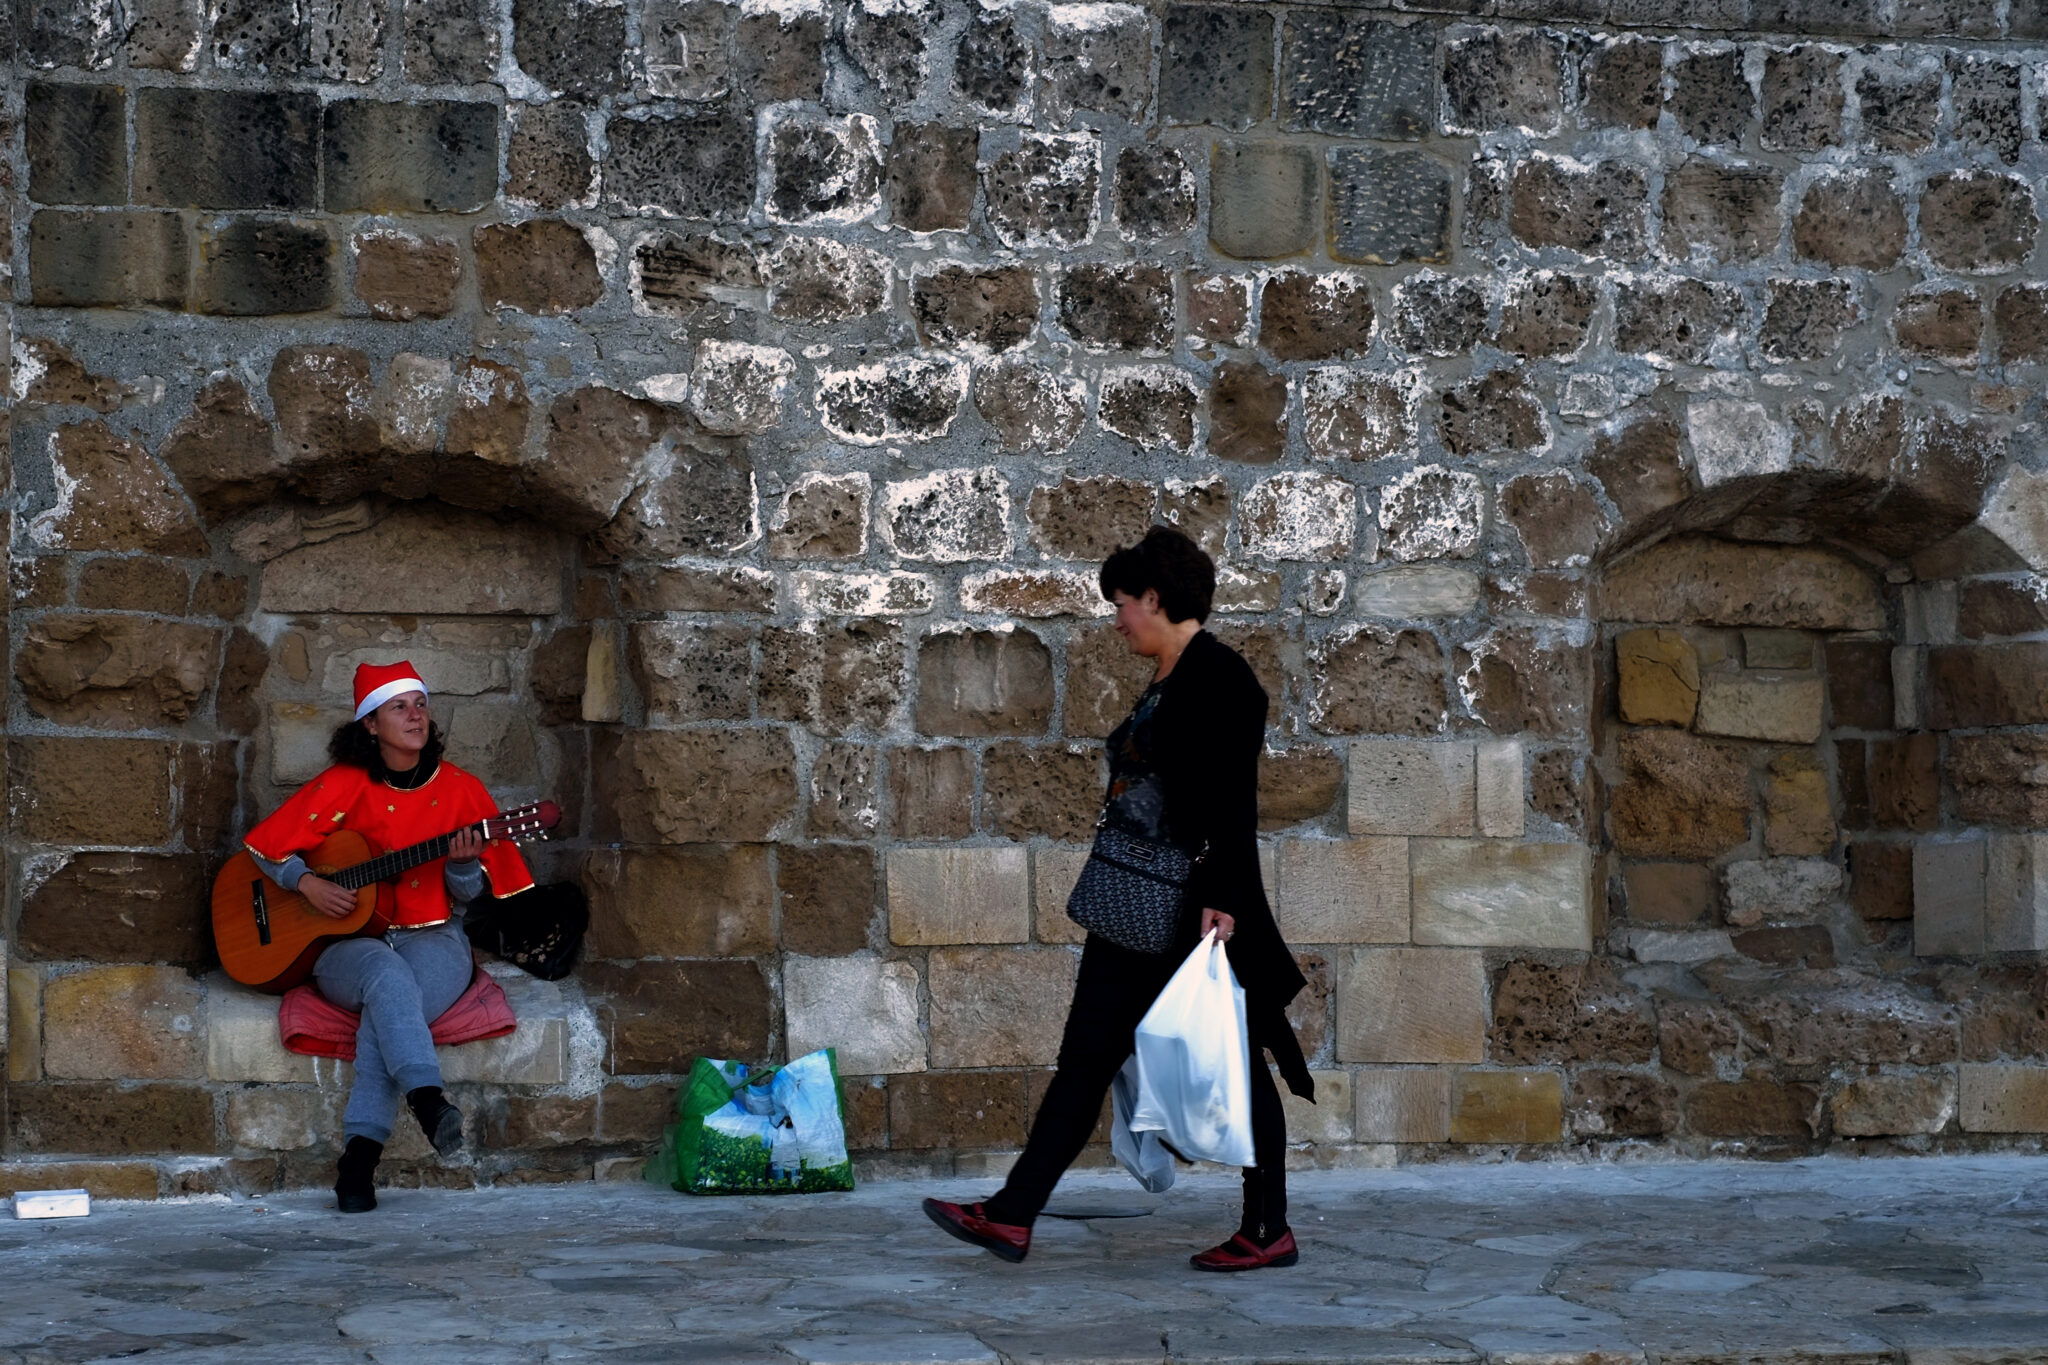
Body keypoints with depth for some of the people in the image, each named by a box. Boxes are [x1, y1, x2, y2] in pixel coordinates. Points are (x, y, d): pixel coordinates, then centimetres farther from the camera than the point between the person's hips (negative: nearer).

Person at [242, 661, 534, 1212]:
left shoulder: (457, 789, 7)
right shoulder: (344, 786, 2)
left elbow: (467, 896, 8)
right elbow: (265, 844, 7)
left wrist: (464, 864, -15)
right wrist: (309, 885, -10)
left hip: (433, 940, 0)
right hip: (349, 943, 0)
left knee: (385, 1007, -34)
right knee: (385, 972, -38)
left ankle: (361, 1152, -41)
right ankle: (429, 1103, -55)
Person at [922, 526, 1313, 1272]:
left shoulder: (1218, 677, -13)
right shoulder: (1168, 680, 16)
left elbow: (1233, 803, -19)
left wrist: (1221, 900, -24)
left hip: (1196, 909, -10)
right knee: (1085, 1059, 8)